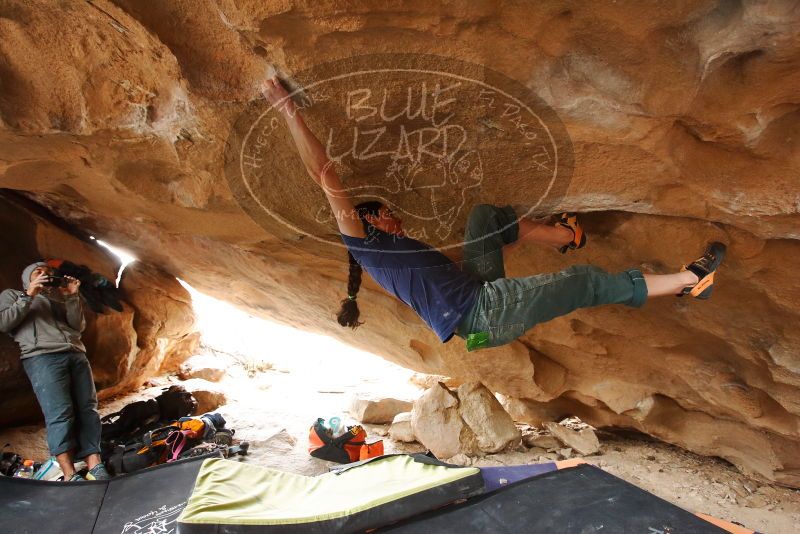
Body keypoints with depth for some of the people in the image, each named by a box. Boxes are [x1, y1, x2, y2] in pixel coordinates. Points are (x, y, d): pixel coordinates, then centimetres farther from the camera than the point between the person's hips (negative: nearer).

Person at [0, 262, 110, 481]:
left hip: (76, 355, 5)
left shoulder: (58, 299, 32)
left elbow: (78, 326, 18)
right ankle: (70, 475, -18)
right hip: (42, 357, -4)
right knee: (60, 413, -17)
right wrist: (28, 296, -1)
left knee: (87, 409, -8)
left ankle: (95, 467, -13)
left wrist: (72, 297, 8)